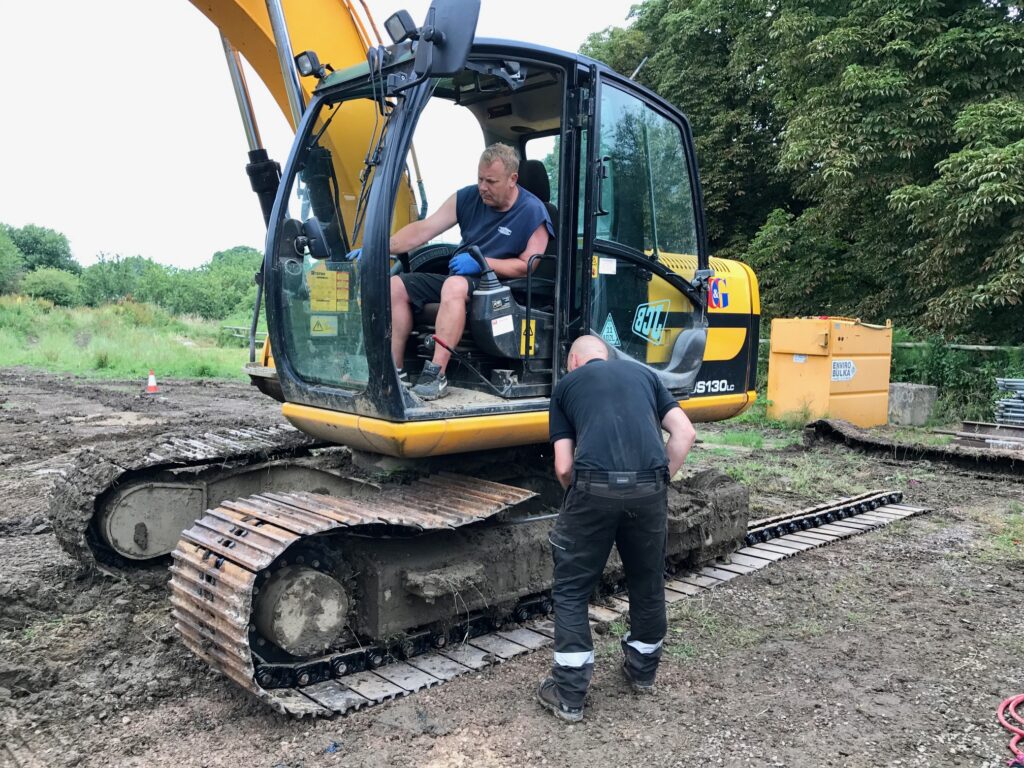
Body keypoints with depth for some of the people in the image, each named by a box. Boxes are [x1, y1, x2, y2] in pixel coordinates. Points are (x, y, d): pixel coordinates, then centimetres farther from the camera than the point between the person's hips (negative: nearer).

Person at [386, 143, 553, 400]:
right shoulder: (468, 198, 5)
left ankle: (436, 375, -40)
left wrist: (481, 263, -21)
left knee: (454, 285, -38)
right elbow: (423, 229, 2)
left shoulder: (533, 212, -8)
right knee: (396, 286, -9)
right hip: (456, 276, 7)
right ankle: (395, 370, -12)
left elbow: (529, 266, -11)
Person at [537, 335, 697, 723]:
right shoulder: (644, 373, 25)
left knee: (571, 589, 13)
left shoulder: (566, 385, 19)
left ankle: (569, 694, 18)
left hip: (596, 486, -3)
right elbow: (685, 433, 12)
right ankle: (643, 671, 42)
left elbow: (564, 467, 11)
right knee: (648, 582, 23)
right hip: (650, 487, 3)